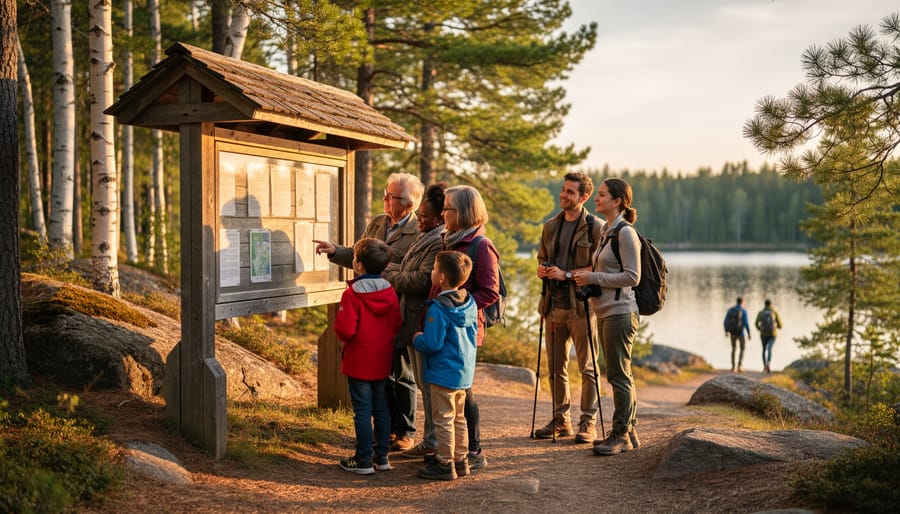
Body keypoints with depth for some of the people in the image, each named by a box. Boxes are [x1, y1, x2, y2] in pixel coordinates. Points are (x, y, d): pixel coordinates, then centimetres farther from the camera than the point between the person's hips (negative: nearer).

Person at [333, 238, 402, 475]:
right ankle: (382, 457, 20)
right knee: (381, 409, 13)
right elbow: (397, 325, 4)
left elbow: (345, 330, -21)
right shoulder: (390, 291, 0)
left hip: (359, 363, -5)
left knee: (362, 411, 1)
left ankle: (363, 460, 7)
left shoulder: (352, 294, -17)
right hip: (383, 362, 5)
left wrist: (337, 321, 0)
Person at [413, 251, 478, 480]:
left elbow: (432, 344, -24)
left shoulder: (438, 308, -22)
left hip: (443, 373, -8)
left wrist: (417, 339, -3)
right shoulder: (470, 302, 4)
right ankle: (461, 460, 25)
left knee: (443, 420, 1)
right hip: (465, 372, 8)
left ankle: (445, 464, 8)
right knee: (459, 418, 18)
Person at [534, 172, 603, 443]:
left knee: (588, 368, 1)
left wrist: (567, 274, -18)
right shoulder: (550, 227, 14)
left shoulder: (595, 227, -6)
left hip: (581, 306, -6)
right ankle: (561, 420, 22)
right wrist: (542, 269, 3)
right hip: (554, 305, 6)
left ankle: (588, 423, 8)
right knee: (556, 367, 11)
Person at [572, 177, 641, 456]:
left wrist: (594, 278, -15)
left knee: (618, 373, -5)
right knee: (620, 374, 13)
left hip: (620, 311, -10)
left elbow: (632, 276, -16)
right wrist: (586, 275, 7)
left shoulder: (625, 232, -12)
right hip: (605, 311, 10)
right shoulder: (605, 230, 16)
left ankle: (621, 434, 2)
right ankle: (629, 432, 21)